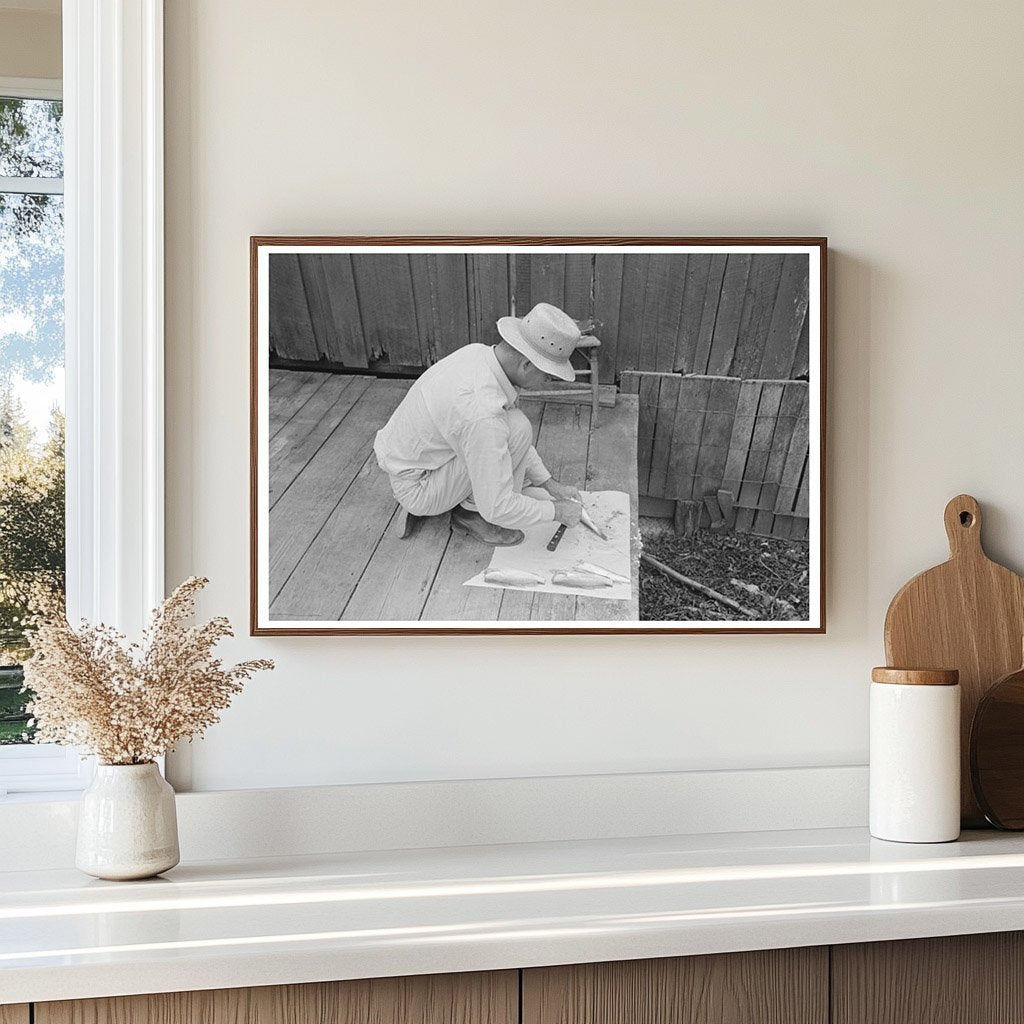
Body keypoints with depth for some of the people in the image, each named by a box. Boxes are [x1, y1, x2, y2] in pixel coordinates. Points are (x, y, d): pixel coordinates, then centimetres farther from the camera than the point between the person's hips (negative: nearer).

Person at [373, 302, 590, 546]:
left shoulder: (477, 353, -6)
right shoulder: (481, 412, -34)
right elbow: (497, 508, -28)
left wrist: (551, 485, 9)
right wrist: (556, 511, -13)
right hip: (416, 488, -9)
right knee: (517, 427, -20)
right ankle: (472, 513, -2)